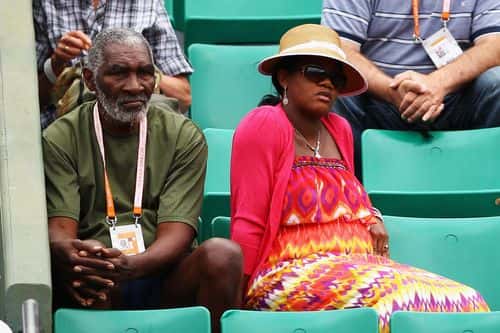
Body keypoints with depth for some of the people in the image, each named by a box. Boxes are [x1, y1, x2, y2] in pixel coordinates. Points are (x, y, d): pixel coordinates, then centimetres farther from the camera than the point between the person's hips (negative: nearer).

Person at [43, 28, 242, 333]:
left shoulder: (184, 136, 6)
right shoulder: (60, 139, 6)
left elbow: (177, 233, -4)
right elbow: (59, 229, -4)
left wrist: (132, 265, -28)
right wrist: (67, 251, -32)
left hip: (165, 278, 2)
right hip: (99, 288, -1)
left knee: (223, 254, -30)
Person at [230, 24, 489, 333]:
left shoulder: (339, 129, 16)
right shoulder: (266, 124, -4)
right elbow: (248, 225, -7)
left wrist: (373, 220, 13)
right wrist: (236, 302, -7)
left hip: (357, 270, 7)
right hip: (290, 277, -7)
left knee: (464, 302, -16)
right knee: (404, 300, -33)